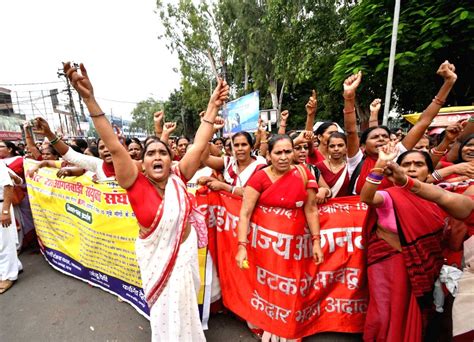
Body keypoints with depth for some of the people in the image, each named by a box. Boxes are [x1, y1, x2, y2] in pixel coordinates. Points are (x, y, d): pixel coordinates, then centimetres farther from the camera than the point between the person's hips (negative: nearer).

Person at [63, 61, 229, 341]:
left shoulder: (179, 178, -16)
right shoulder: (137, 184, -20)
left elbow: (199, 145, -18)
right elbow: (115, 147, -27)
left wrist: (213, 106, -20)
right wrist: (90, 99, -32)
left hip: (185, 251, 2)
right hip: (155, 256, -2)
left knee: (185, 305, 27)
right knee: (165, 309, 24)